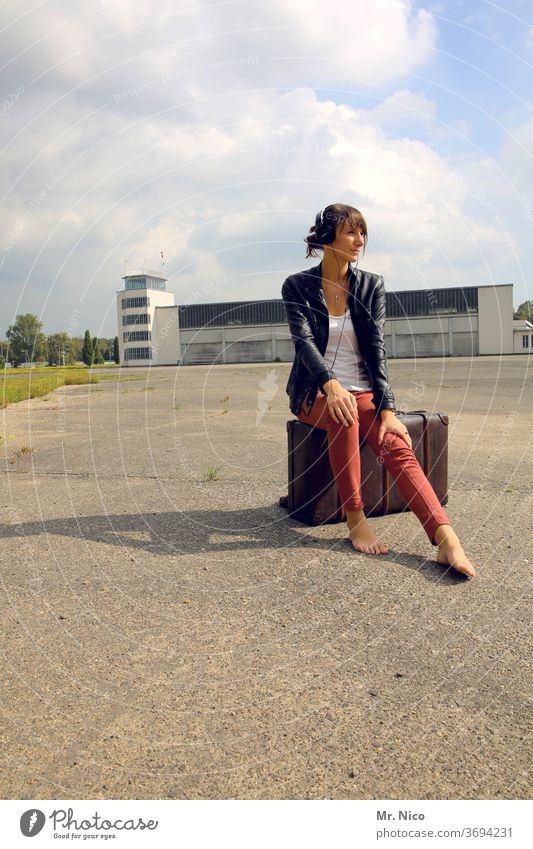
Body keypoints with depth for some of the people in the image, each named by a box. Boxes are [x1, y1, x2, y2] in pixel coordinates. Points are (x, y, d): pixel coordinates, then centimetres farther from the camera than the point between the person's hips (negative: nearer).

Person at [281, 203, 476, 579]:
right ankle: (355, 519, -25)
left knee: (396, 445, -27)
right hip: (316, 393, -1)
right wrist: (331, 385, -35)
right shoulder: (297, 286, -1)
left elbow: (377, 348, -5)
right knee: (342, 416, -37)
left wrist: (387, 408, -18)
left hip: (362, 391, 2)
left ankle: (447, 539, -38)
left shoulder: (371, 285, 4)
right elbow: (304, 341, -15)